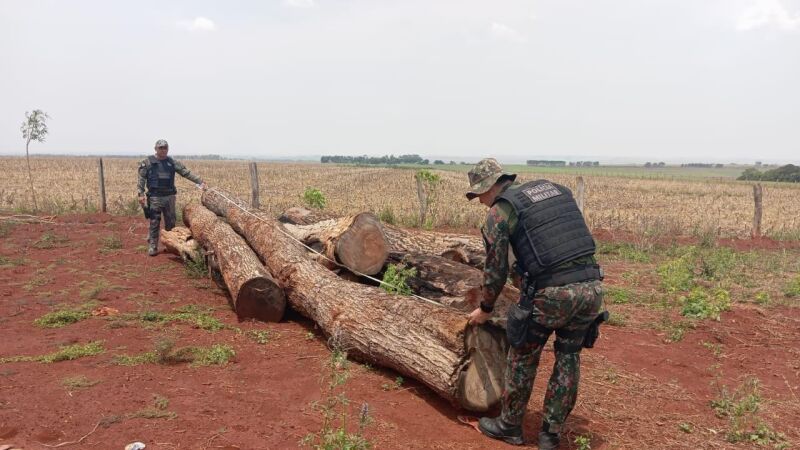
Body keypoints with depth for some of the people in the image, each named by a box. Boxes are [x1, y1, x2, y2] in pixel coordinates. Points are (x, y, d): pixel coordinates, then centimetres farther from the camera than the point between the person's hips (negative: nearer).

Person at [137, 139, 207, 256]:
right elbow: (141, 179, -2)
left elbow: (186, 173, 5)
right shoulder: (147, 162, 1)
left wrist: (200, 182, -3)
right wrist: (141, 194, -12)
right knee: (154, 223, 1)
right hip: (155, 197, -3)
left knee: (171, 223, 8)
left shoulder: (172, 162, 9)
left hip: (169, 197, 3)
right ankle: (153, 247, 9)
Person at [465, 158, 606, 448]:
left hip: (552, 292, -6)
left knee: (522, 358, 16)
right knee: (568, 357, 21)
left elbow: (496, 270, 4)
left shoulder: (500, 211, 1)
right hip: (591, 286, 6)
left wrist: (485, 309, 20)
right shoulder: (554, 189, 19)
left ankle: (509, 426, 32)